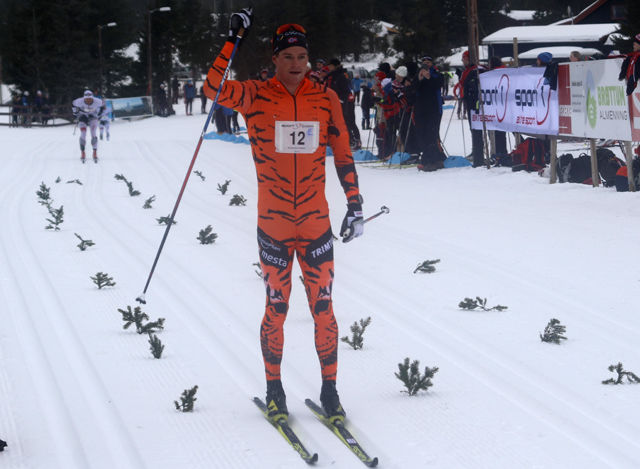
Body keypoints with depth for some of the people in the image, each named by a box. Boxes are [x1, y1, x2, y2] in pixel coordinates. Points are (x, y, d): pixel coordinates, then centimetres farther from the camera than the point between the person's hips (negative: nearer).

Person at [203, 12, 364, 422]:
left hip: (317, 225, 1)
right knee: (276, 308, 6)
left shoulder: (326, 99, 3)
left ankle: (329, 389, 15)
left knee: (323, 308, 3)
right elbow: (215, 89, -20)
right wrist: (233, 39, -24)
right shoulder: (256, 96, -2)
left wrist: (355, 205, 4)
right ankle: (274, 390, 20)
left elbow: (343, 155, 8)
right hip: (273, 226, -1)